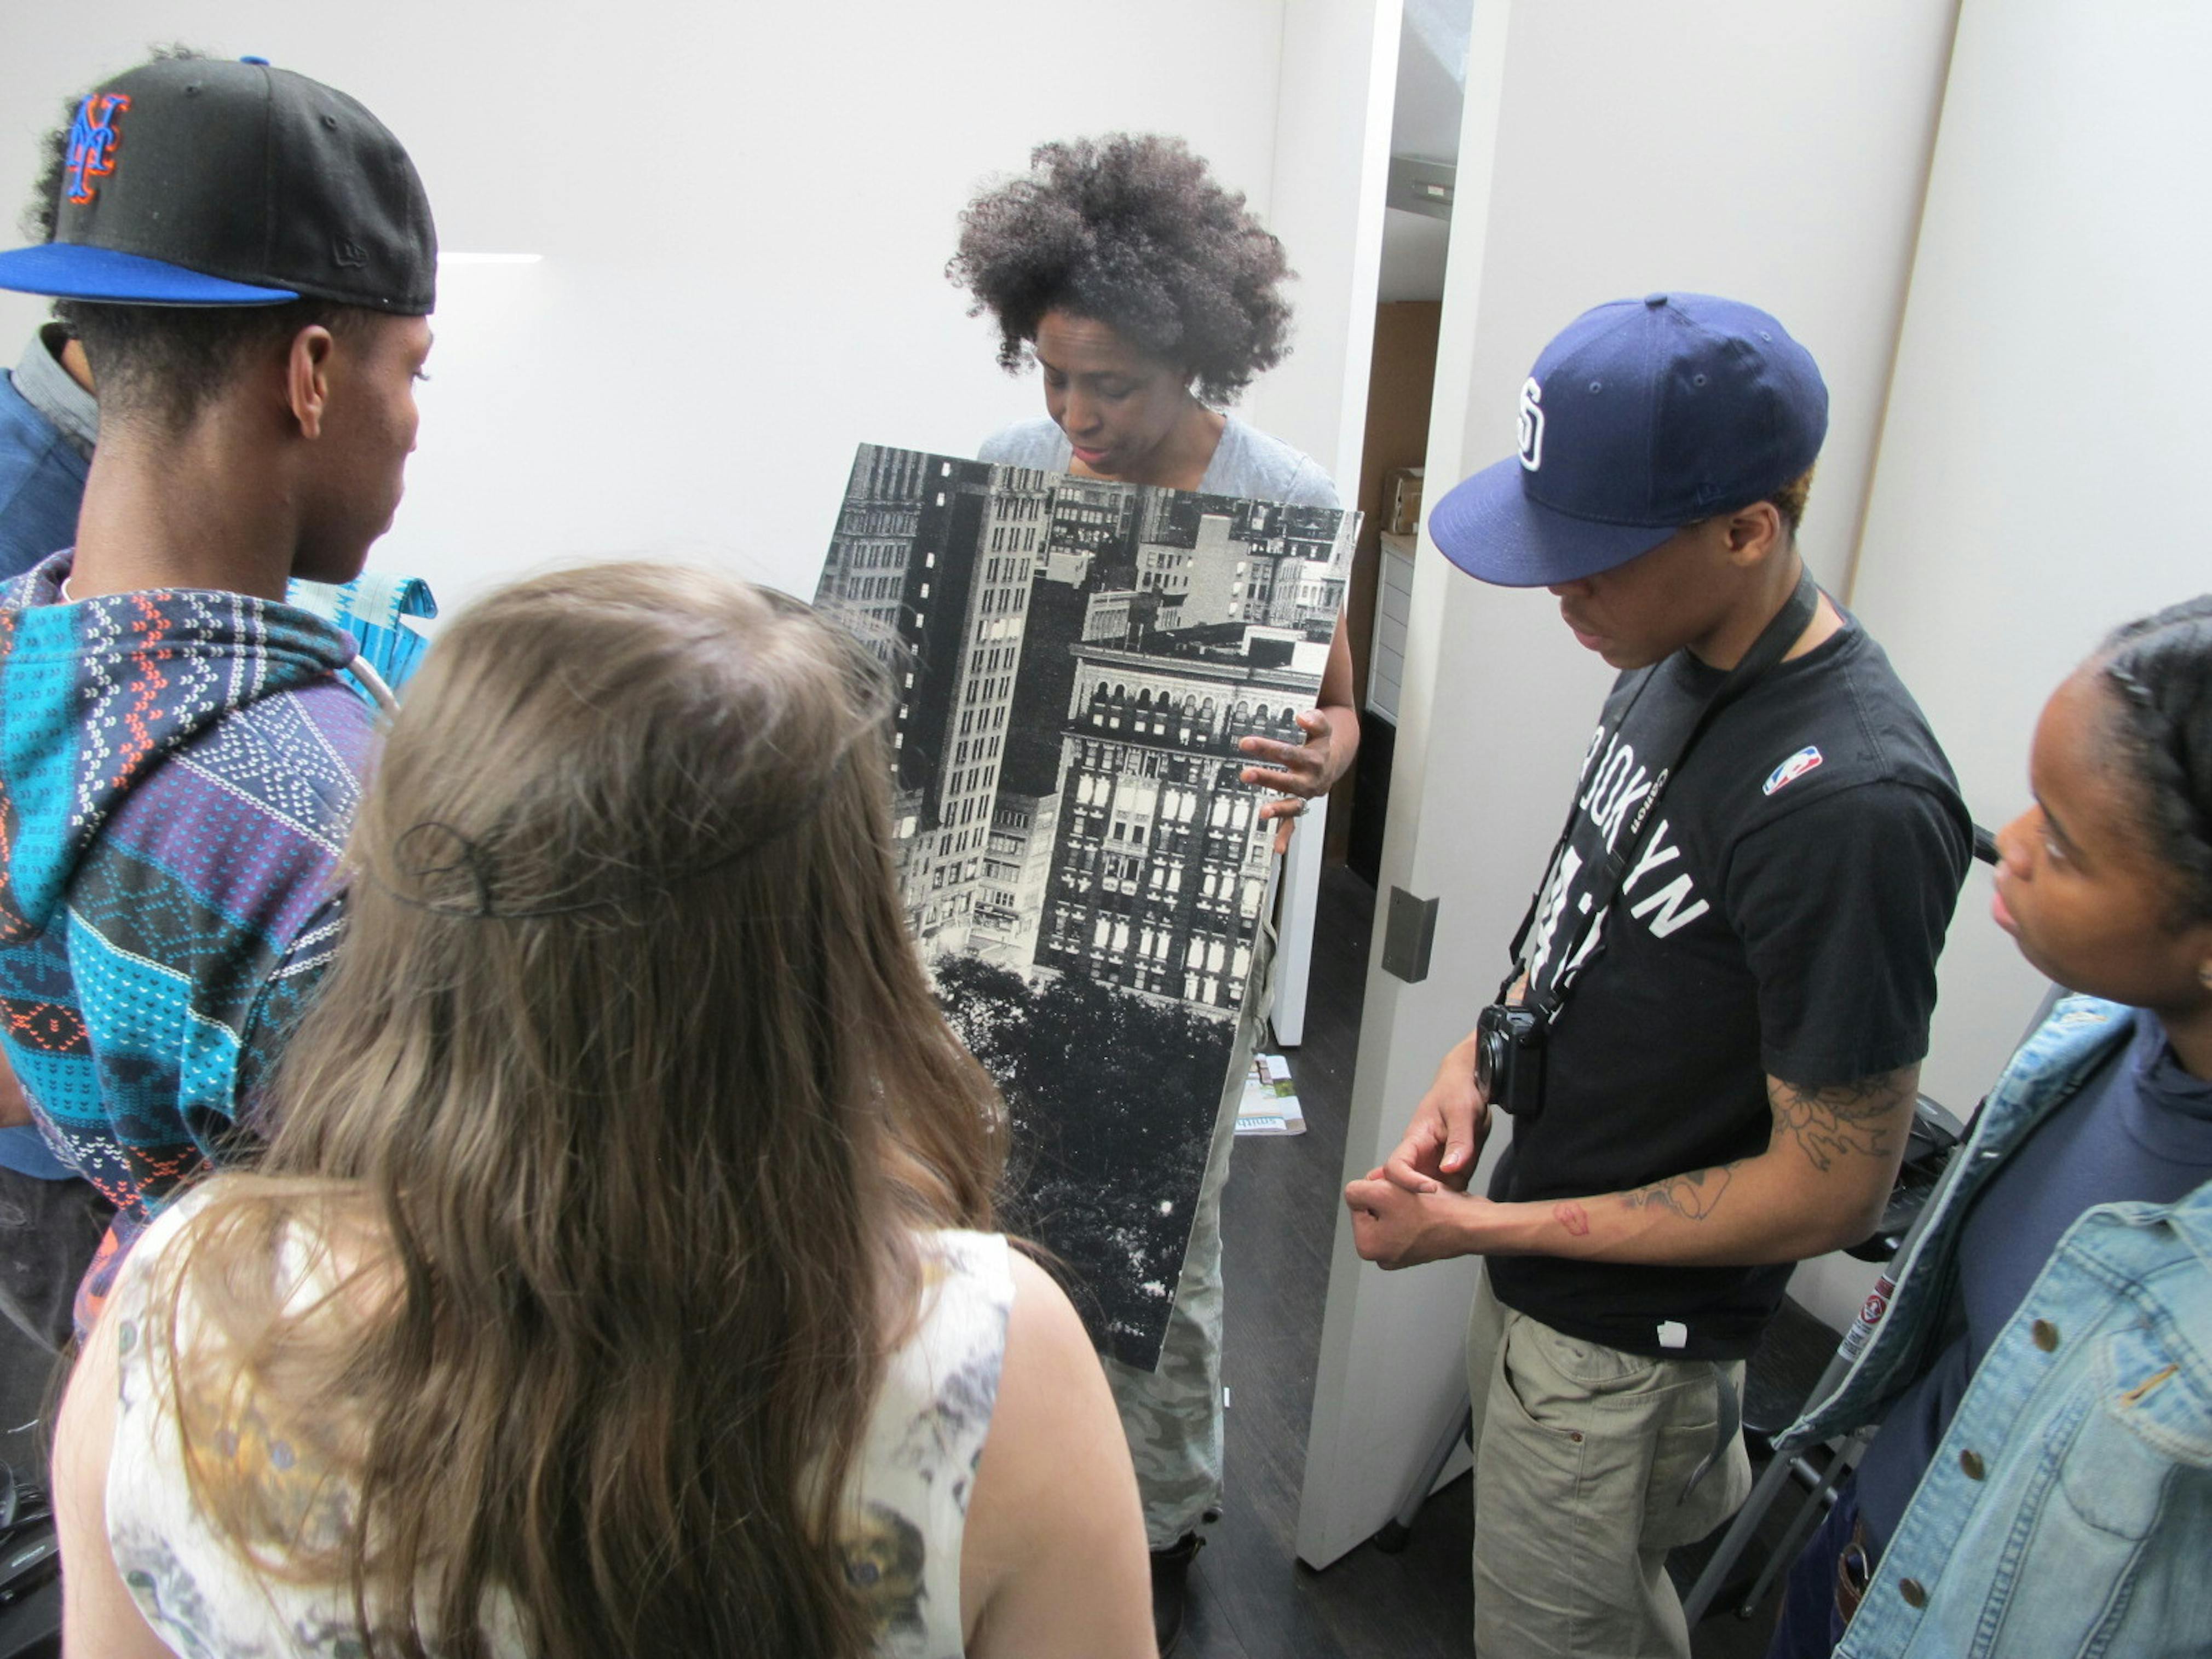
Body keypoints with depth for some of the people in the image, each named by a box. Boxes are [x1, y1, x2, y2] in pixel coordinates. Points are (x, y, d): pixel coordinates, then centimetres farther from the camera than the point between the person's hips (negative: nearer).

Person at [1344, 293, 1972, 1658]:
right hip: (1542, 1254, 7)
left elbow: (1832, 1191, -24)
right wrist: (1482, 1056, -4)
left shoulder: (1853, 803, -31)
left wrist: (1482, 1228, -20)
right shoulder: (1677, 656, -5)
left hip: (1629, 1332, -7)